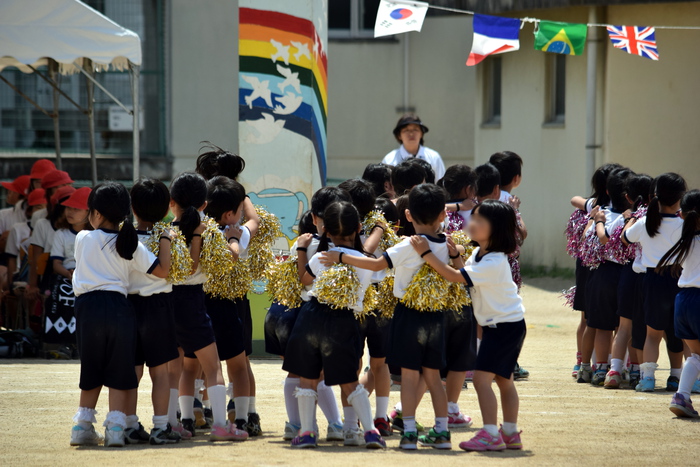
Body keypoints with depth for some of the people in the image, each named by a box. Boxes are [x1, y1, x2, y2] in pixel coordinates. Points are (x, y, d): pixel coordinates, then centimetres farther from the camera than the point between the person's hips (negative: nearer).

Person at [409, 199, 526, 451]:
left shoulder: (494, 262, -26)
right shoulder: (478, 253, 4)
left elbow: (455, 277, -28)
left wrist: (427, 253, -27)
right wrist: (455, 256, -9)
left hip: (506, 325, -10)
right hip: (496, 324, 10)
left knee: (482, 377, -14)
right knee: (504, 379, 16)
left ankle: (490, 434, -13)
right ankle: (510, 433, 24)